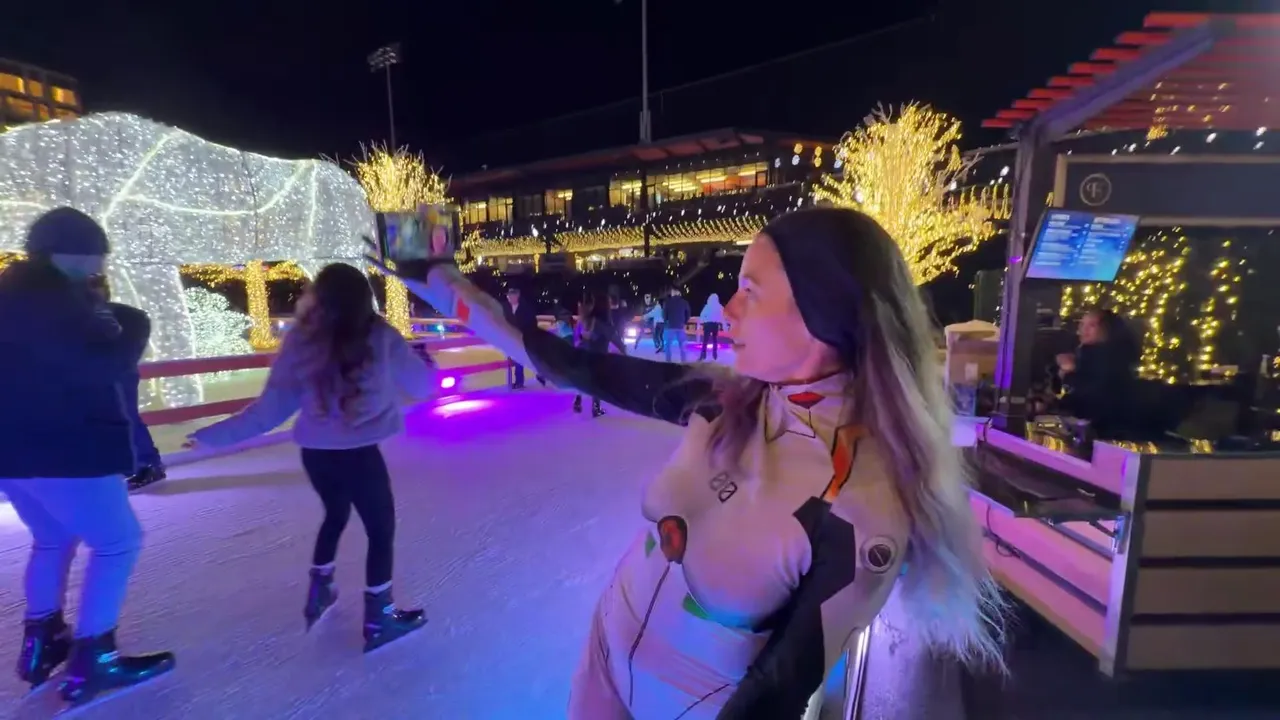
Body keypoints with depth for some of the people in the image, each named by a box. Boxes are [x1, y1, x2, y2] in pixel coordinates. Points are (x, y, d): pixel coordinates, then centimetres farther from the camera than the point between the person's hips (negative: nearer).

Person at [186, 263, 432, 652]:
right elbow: (421, 386, -5)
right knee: (381, 530, 15)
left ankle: (319, 594, 46)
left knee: (335, 516, 31)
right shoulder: (380, 335, -12)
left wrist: (214, 435, 11)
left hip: (314, 453, 5)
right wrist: (425, 364, 17)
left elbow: (271, 407, -2)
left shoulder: (300, 339, -4)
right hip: (358, 454, -4)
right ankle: (379, 619, 27)